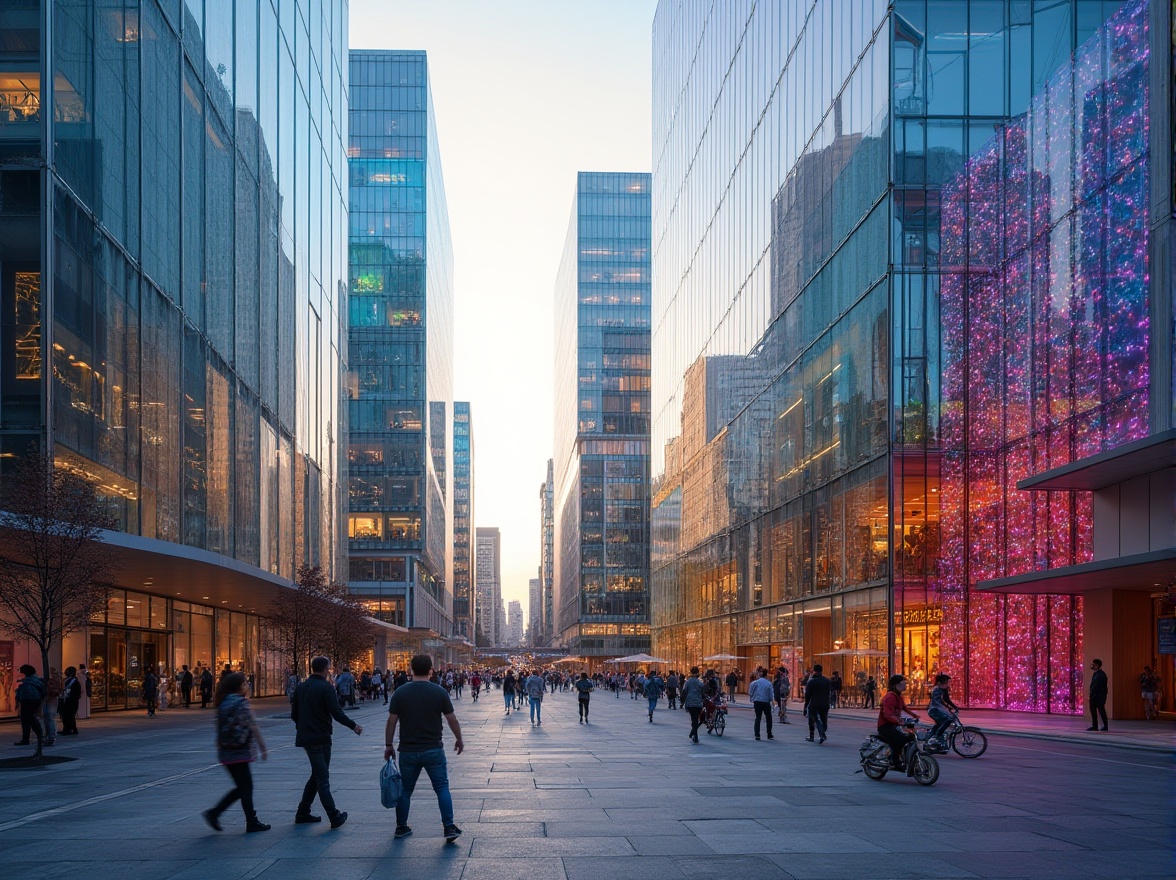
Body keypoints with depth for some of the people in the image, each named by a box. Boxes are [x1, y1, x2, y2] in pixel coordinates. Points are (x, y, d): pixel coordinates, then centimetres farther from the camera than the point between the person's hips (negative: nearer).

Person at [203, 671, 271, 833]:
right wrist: (263, 748, -9)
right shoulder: (241, 703, -13)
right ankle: (252, 823, 8)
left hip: (225, 751, 8)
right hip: (239, 752, -8)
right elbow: (253, 727, -14)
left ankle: (214, 813, 10)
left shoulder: (223, 703, 10)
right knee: (245, 787, 2)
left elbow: (221, 727, 14)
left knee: (242, 787, 16)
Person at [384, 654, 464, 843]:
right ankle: (449, 828, -2)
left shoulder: (400, 693, -4)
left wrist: (388, 745, 9)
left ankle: (401, 827, 22)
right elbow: (452, 719, -1)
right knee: (442, 788, 4)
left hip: (408, 751, 1)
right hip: (433, 749, -1)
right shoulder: (439, 692, -6)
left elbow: (391, 721, -2)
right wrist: (459, 740, 14)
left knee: (405, 790, 13)